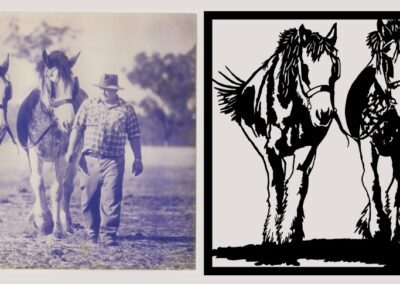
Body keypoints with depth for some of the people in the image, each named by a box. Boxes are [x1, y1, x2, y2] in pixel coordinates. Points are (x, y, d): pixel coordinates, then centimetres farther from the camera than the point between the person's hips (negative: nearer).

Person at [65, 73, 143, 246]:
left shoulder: (126, 109, 4)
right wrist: (71, 149, -4)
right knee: (89, 199, 7)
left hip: (113, 162, -2)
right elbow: (77, 128, 6)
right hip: (90, 159, 2)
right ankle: (91, 234, 18)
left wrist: (138, 159, 3)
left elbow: (134, 136, 6)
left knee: (111, 200, -6)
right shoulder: (88, 105, 7)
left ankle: (108, 234, 0)